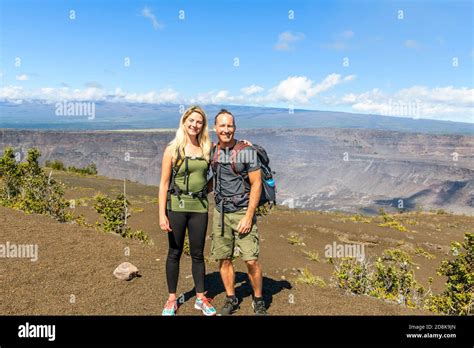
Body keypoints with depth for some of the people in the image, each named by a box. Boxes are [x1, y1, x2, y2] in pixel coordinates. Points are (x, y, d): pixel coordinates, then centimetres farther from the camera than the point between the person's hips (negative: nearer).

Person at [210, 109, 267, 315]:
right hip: (220, 213, 4)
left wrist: (248, 217, -15)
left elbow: (256, 184, -10)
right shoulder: (212, 152, 5)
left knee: (251, 260, -6)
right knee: (224, 259, 9)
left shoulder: (247, 151, -9)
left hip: (242, 212, -4)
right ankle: (231, 299, 27)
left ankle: (258, 300, 16)